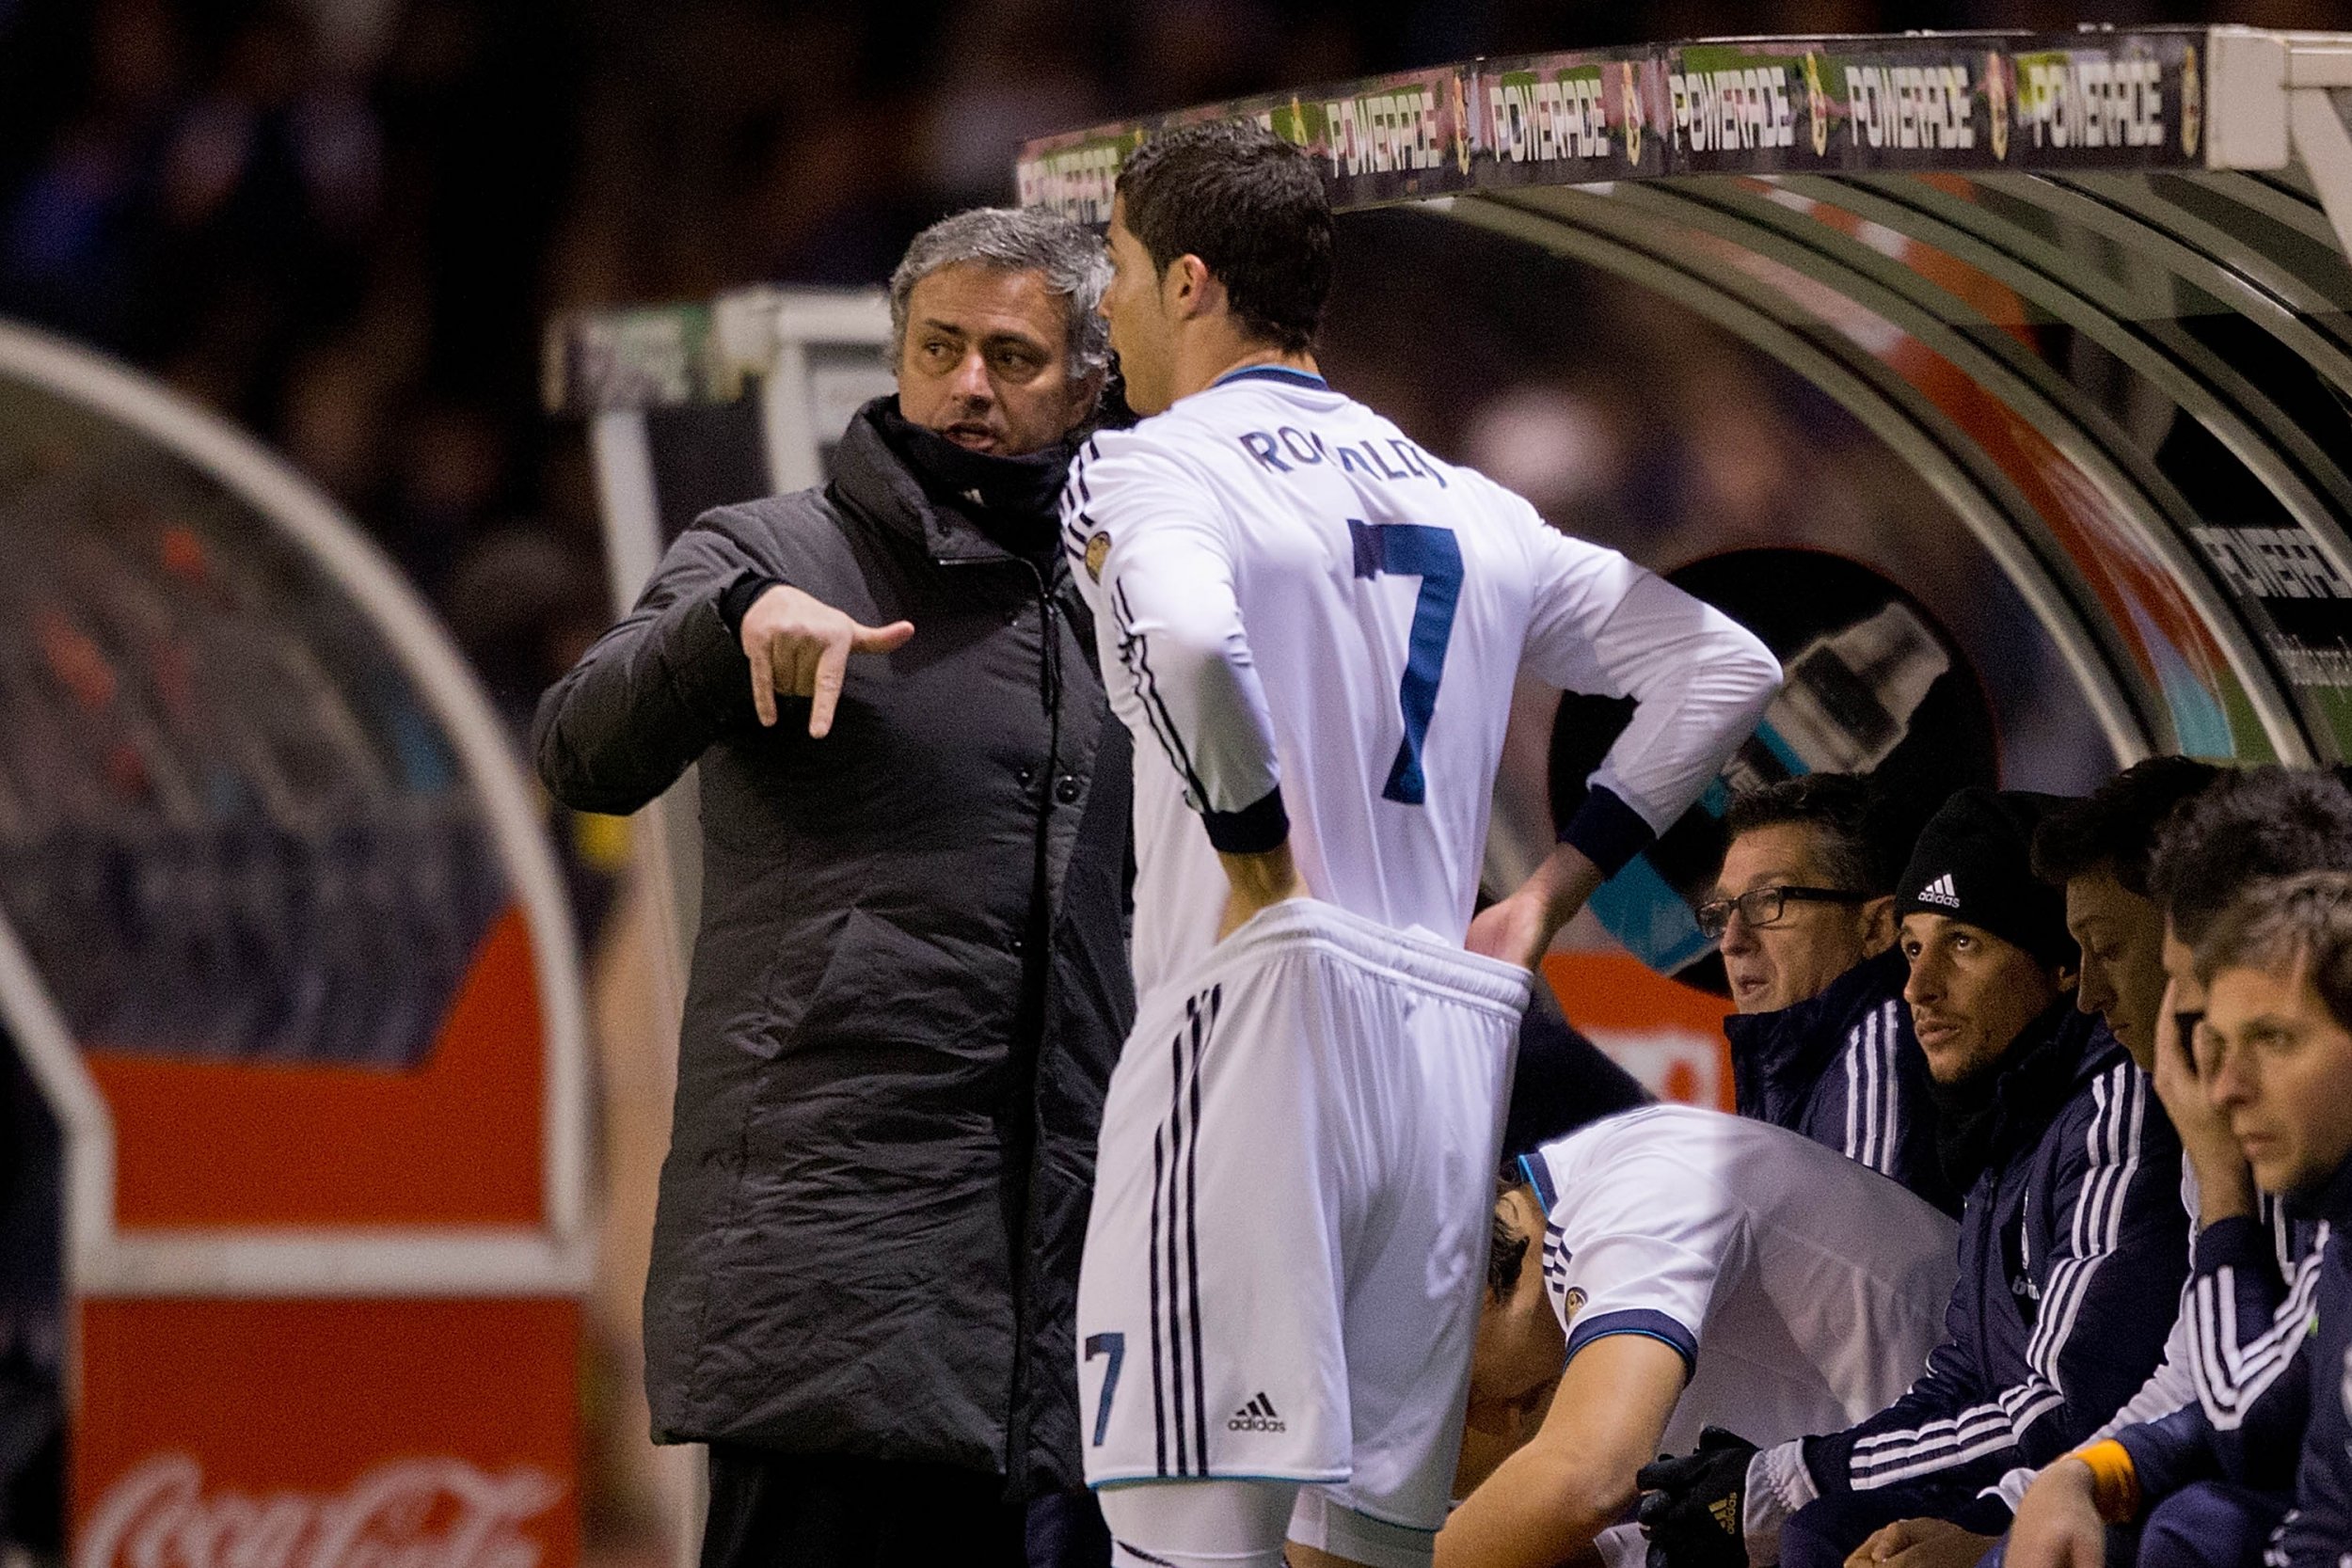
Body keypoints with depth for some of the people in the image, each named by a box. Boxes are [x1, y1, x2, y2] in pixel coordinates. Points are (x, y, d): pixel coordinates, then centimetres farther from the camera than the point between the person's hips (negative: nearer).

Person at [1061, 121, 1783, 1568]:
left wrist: (1257, 854, -12)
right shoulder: (1463, 505, 18)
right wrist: (1553, 891, 18)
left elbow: (1186, 640, -25)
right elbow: (1725, 666, 21)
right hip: (1449, 1050, 7)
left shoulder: (1146, 468, -2)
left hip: (1257, 1015, -7)